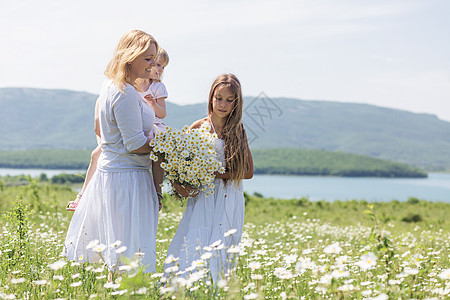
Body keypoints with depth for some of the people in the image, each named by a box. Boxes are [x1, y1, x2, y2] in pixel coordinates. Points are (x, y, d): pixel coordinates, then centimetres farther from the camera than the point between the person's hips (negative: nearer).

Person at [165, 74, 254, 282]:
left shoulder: (238, 130, 5)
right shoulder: (198, 127, 2)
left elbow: (248, 172, 3)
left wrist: (218, 174, -11)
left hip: (229, 200, 1)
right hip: (202, 197, -1)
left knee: (221, 249, -5)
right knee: (193, 248, -12)